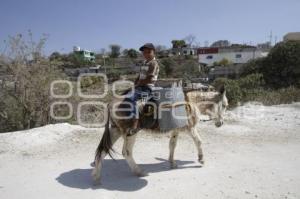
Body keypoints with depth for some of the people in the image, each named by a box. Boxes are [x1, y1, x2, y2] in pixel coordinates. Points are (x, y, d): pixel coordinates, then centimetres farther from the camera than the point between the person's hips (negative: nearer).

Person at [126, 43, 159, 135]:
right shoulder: (145, 63, 18)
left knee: (130, 98, -31)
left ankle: (135, 125, -30)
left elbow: (149, 79, -19)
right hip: (140, 87, 10)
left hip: (147, 88, -10)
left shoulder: (153, 63, -10)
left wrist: (138, 83, -8)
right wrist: (135, 84, 5)